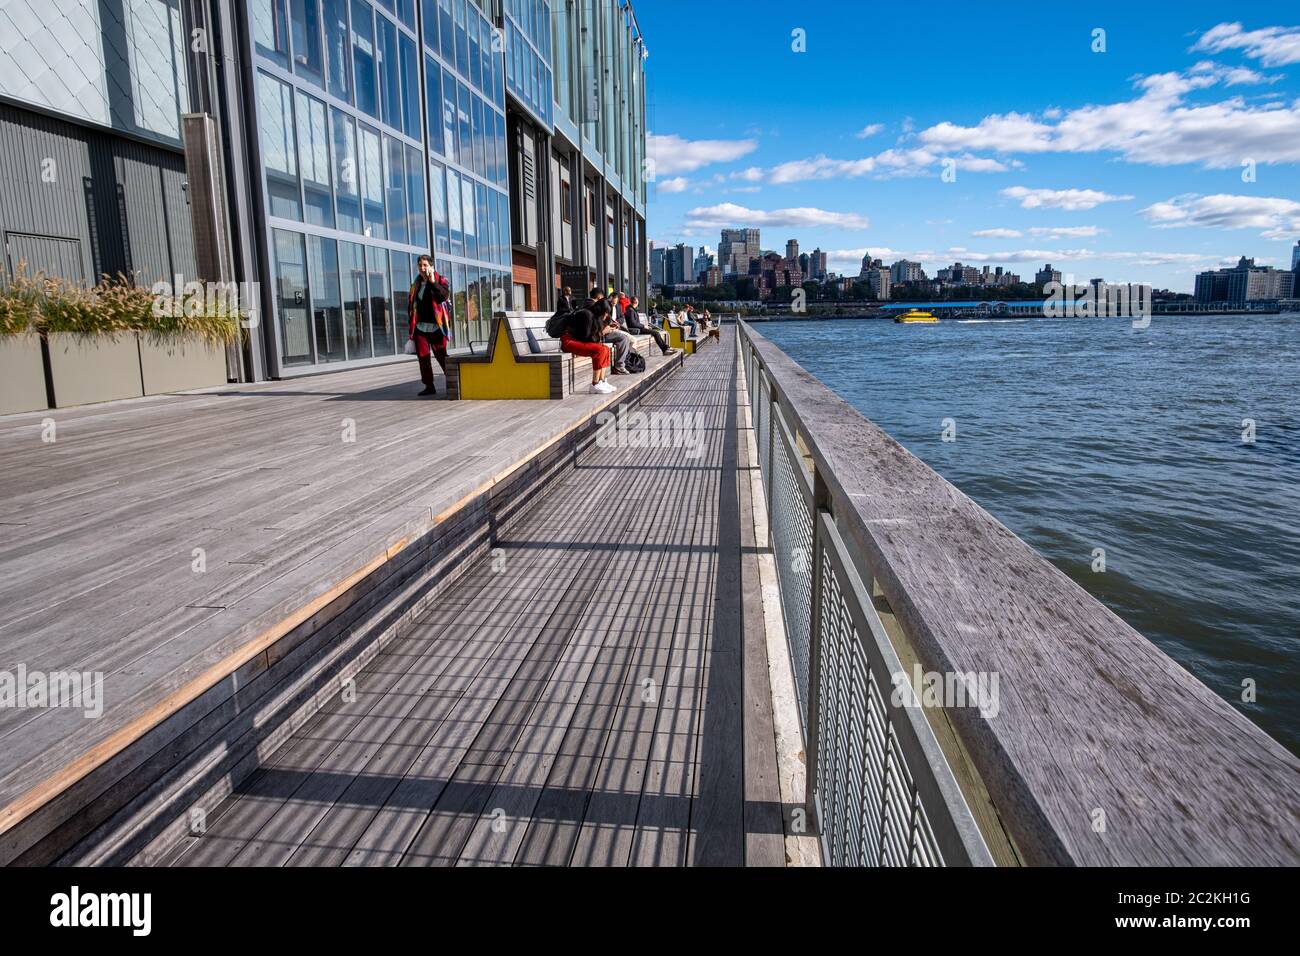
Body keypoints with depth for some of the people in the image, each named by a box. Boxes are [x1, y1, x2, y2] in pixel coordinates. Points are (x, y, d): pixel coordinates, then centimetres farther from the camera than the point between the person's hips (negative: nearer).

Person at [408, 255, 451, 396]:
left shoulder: (441, 281, 1)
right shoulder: (415, 284, 15)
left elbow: (444, 295, -19)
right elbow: (410, 304, 20)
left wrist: (433, 282, -23)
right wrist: (411, 324, 14)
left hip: (436, 327, -5)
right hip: (420, 327, 5)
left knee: (441, 356, -4)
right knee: (423, 357, 4)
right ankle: (429, 386, 13)